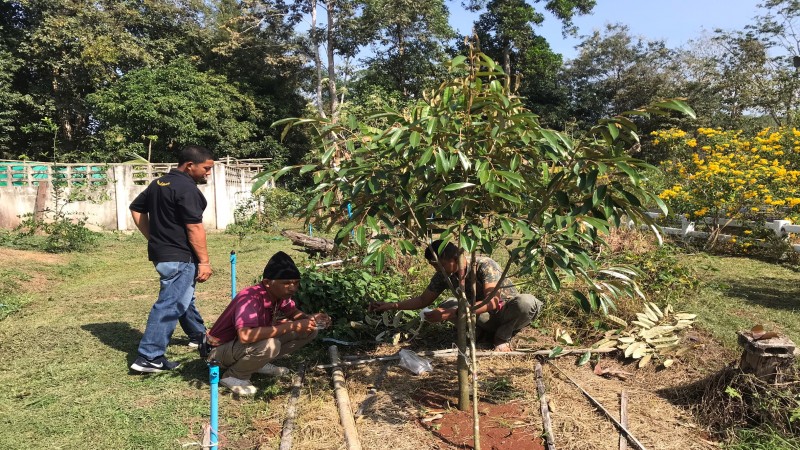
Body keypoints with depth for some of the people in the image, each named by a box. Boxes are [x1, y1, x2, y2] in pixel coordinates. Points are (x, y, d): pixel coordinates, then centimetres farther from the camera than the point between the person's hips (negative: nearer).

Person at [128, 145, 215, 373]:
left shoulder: (158, 183, 11)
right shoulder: (187, 188, -18)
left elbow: (136, 208, 17)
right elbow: (194, 228, -21)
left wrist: (153, 237, 16)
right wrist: (204, 261, -17)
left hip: (161, 251, 11)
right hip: (179, 257, -11)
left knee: (184, 296, 24)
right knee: (170, 305, -9)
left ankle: (198, 335, 42)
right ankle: (149, 358, -8)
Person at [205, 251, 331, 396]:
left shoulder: (279, 294, -10)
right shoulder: (250, 299, -33)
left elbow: (293, 312, 10)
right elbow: (245, 336, -49)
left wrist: (310, 318, -15)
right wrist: (291, 326, -42)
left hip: (248, 346, 8)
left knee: (309, 330, -4)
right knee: (269, 345, -39)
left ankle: (260, 363, 8)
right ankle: (233, 376, -11)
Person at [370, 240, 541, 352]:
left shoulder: (485, 265, -27)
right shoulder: (443, 275, -10)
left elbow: (492, 302, -38)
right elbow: (423, 300, 1)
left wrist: (452, 313, -45)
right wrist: (392, 306, -11)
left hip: (507, 314, -4)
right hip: (485, 318, 4)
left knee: (526, 302, -37)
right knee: (447, 305, -20)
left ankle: (503, 336, -11)